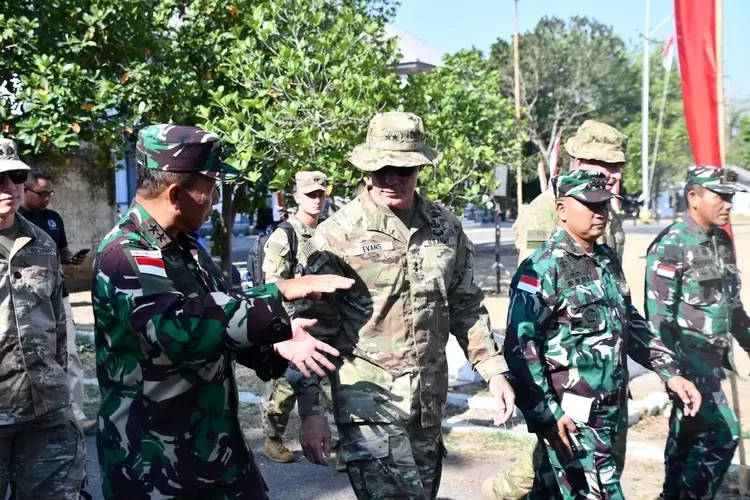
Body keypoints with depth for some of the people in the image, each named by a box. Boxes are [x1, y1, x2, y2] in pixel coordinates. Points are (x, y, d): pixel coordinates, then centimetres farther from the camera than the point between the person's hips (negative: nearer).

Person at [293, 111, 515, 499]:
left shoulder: (446, 228, 4)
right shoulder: (336, 236, -11)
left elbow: (466, 307, 13)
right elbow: (313, 327, -10)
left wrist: (493, 370, 6)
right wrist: (310, 410, -12)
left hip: (431, 398, 5)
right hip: (368, 399, -5)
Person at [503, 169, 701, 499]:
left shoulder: (608, 261, 12)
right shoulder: (544, 268, -13)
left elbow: (631, 324, 22)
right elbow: (520, 345, -17)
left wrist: (670, 373, 15)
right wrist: (545, 412, -19)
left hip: (609, 411, 7)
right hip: (570, 417, -7)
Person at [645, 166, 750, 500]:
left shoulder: (722, 241, 10)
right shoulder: (671, 245, -15)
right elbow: (658, 314, -18)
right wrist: (673, 367, -21)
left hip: (711, 357, 8)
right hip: (688, 358, -8)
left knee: (688, 434, 16)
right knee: (721, 434, -10)